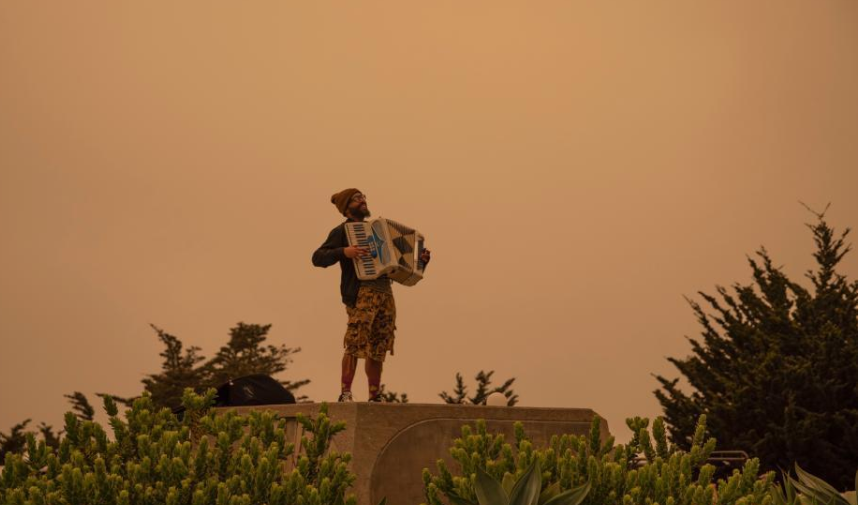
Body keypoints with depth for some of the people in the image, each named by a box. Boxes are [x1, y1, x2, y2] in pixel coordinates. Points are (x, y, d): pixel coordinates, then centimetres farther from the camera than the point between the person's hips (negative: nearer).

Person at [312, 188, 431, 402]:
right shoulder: (342, 231, 5)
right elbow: (318, 257, -6)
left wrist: (419, 260, 15)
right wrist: (343, 252, -21)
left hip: (385, 293, 6)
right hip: (361, 293, -6)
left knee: (378, 349, 6)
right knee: (355, 344, -15)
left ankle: (375, 397, 12)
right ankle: (345, 394, -14)